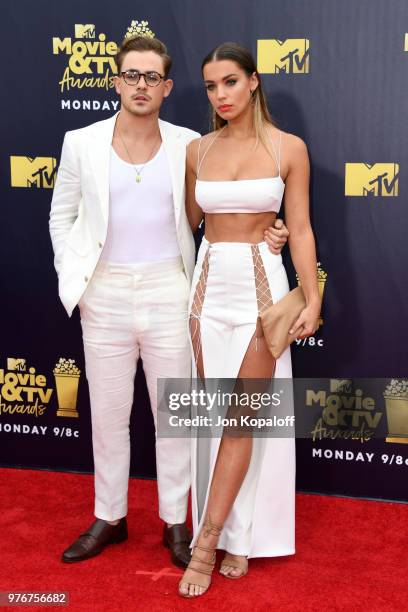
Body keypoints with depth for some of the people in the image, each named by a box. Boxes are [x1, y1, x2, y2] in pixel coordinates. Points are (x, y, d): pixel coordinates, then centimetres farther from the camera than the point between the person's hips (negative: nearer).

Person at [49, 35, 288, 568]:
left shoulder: (187, 145, 0)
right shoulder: (82, 144, 0)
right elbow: (62, 217, 10)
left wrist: (265, 235, -8)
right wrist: (73, 279, 1)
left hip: (168, 292, 0)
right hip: (106, 296, 1)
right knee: (108, 414, 11)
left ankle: (175, 521, 24)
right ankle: (109, 518, 29)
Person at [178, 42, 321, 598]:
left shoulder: (289, 148, -2)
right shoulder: (197, 150, 6)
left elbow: (300, 229, -2)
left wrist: (312, 300, -6)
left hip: (261, 285, -3)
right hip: (207, 283, 3)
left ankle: (209, 541, 6)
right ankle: (236, 538, 20)